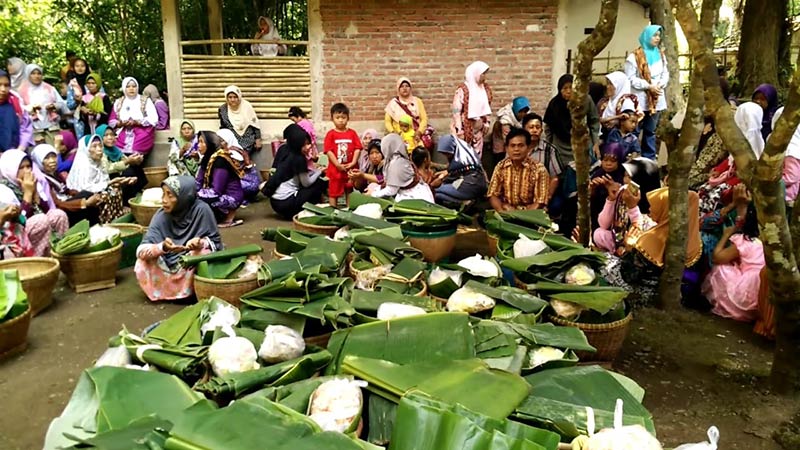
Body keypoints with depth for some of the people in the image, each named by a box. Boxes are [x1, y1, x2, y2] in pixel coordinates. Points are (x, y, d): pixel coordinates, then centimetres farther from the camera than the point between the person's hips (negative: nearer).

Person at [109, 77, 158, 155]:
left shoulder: (146, 101, 9)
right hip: (122, 135, 3)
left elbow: (153, 119, -3)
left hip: (142, 135, -2)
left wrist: (136, 122, -14)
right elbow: (111, 121, 13)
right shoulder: (118, 102, 18)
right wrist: (121, 123, -8)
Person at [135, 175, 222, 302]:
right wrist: (162, 247, -39)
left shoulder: (201, 210, -19)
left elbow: (216, 243, -12)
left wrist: (200, 243, -34)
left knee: (202, 251, -32)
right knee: (142, 265, -22)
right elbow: (141, 250, -19)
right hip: (169, 266, 2)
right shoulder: (162, 216, -13)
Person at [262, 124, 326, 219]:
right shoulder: (299, 159, -14)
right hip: (286, 203, -8)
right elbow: (306, 183, -7)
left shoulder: (283, 149, 5)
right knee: (321, 183, 1)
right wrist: (319, 171, 9)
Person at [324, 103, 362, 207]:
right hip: (335, 170, -2)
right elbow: (328, 151, -10)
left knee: (350, 192, 15)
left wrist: (353, 162, -12)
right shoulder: (331, 134, -4)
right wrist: (338, 165, -16)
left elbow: (358, 148, -1)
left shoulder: (352, 133, 2)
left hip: (350, 169, 2)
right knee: (333, 193, 7)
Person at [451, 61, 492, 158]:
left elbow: (487, 107, 15)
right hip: (464, 127, -6)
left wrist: (487, 123, 11)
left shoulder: (486, 88, 6)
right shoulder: (463, 89, -15)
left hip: (478, 128, 6)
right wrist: (458, 129, -16)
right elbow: (456, 110, -15)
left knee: (477, 154, 11)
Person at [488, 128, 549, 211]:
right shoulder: (500, 167, 2)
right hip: (506, 210, 2)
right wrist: (503, 213, -16)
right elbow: (493, 195, 2)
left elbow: (539, 203, -10)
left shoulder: (539, 170, -7)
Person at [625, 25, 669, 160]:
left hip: (656, 99, 6)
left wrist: (661, 85, -8)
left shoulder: (661, 55, 12)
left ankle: (649, 159, 20)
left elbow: (665, 73, 13)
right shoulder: (635, 56, -7)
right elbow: (630, 78, -12)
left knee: (650, 131, 13)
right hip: (639, 100, -6)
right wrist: (648, 86, -17)